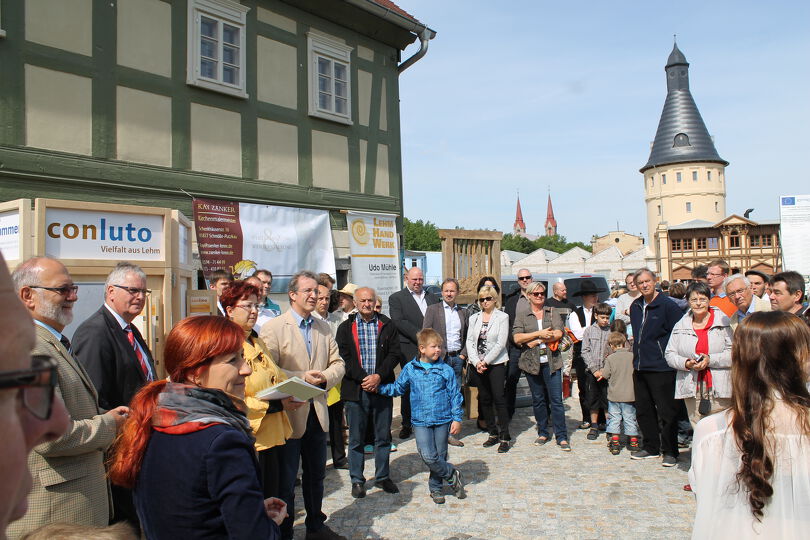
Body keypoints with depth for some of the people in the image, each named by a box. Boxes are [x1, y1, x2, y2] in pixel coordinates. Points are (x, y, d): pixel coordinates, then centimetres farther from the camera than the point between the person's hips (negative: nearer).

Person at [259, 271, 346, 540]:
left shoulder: (324, 327, 9)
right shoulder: (273, 327, -10)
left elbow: (338, 363, 7)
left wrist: (325, 377, -13)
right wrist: (302, 378, -22)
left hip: (317, 412, 6)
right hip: (288, 413, -6)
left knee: (316, 475, 20)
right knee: (285, 480, 8)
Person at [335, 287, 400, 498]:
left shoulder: (387, 325, 6)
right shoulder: (345, 328, 3)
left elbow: (394, 354, 0)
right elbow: (344, 358, -4)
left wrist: (379, 376, -13)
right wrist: (363, 378, -15)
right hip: (355, 390, -1)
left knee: (383, 436, 11)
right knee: (356, 439, 7)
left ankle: (383, 477, 26)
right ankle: (357, 480, 20)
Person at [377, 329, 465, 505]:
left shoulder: (446, 370, -2)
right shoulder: (410, 369, 0)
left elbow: (455, 395, 2)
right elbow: (398, 388, 11)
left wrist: (457, 419, -1)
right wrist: (379, 387, 0)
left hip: (442, 420, 0)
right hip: (421, 421, 0)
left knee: (440, 456, 9)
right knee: (428, 457, -10)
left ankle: (435, 487, 30)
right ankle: (452, 475, 14)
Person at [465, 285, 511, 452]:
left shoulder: (502, 317, -1)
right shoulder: (474, 318, 12)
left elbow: (501, 343, -8)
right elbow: (469, 341, 6)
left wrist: (485, 361, -12)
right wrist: (476, 362, -7)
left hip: (496, 363, -4)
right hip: (477, 364, 4)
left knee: (499, 398, -8)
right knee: (485, 399, 8)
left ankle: (505, 437, -2)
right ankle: (493, 433, 19)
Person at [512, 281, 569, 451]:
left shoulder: (552, 312, 8)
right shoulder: (522, 315, 6)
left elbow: (558, 333, -6)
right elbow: (517, 338, -7)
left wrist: (536, 341, -12)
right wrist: (539, 333, -13)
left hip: (551, 361, -1)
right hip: (531, 363, 1)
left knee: (556, 399, -3)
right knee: (537, 400, 11)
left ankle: (562, 437, 4)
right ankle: (543, 433, 23)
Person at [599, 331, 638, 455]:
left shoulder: (610, 358, -9)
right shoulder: (633, 356, -2)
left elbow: (605, 374, -7)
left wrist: (598, 374, 14)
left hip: (614, 395, -2)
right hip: (630, 395, 2)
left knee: (614, 418, 6)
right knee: (630, 418, 12)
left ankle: (615, 444, 4)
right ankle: (633, 442, 20)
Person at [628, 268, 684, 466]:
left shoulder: (668, 305, -10)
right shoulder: (635, 306, 12)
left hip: (661, 368, -7)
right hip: (640, 366, 7)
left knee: (666, 412, 1)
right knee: (643, 410, 13)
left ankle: (670, 451, 13)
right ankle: (651, 448, 26)